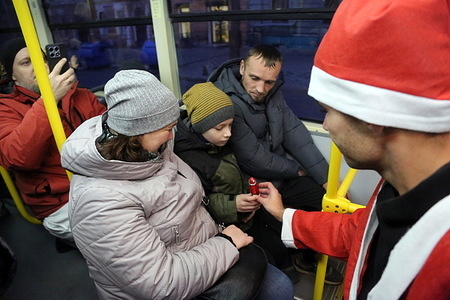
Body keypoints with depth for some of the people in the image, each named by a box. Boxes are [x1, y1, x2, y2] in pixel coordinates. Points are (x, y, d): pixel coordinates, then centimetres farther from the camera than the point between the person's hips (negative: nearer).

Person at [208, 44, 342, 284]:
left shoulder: (272, 92, 0)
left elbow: (295, 133, -3)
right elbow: (255, 160, -25)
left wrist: (327, 178, -7)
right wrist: (297, 170, -8)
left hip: (281, 174, 8)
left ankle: (310, 258, 29)